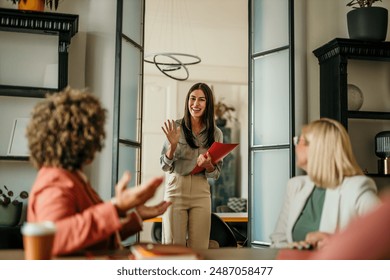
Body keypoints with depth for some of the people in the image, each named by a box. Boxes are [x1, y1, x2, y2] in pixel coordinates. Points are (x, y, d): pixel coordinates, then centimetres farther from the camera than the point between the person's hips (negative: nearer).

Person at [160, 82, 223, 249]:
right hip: (176, 189, -2)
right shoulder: (175, 127, 0)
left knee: (199, 247, 3)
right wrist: (173, 145, -17)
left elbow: (216, 174, 7)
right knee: (173, 245, -1)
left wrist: (208, 165, -15)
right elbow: (165, 166, 1)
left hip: (201, 193, 2)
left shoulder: (216, 133, 5)